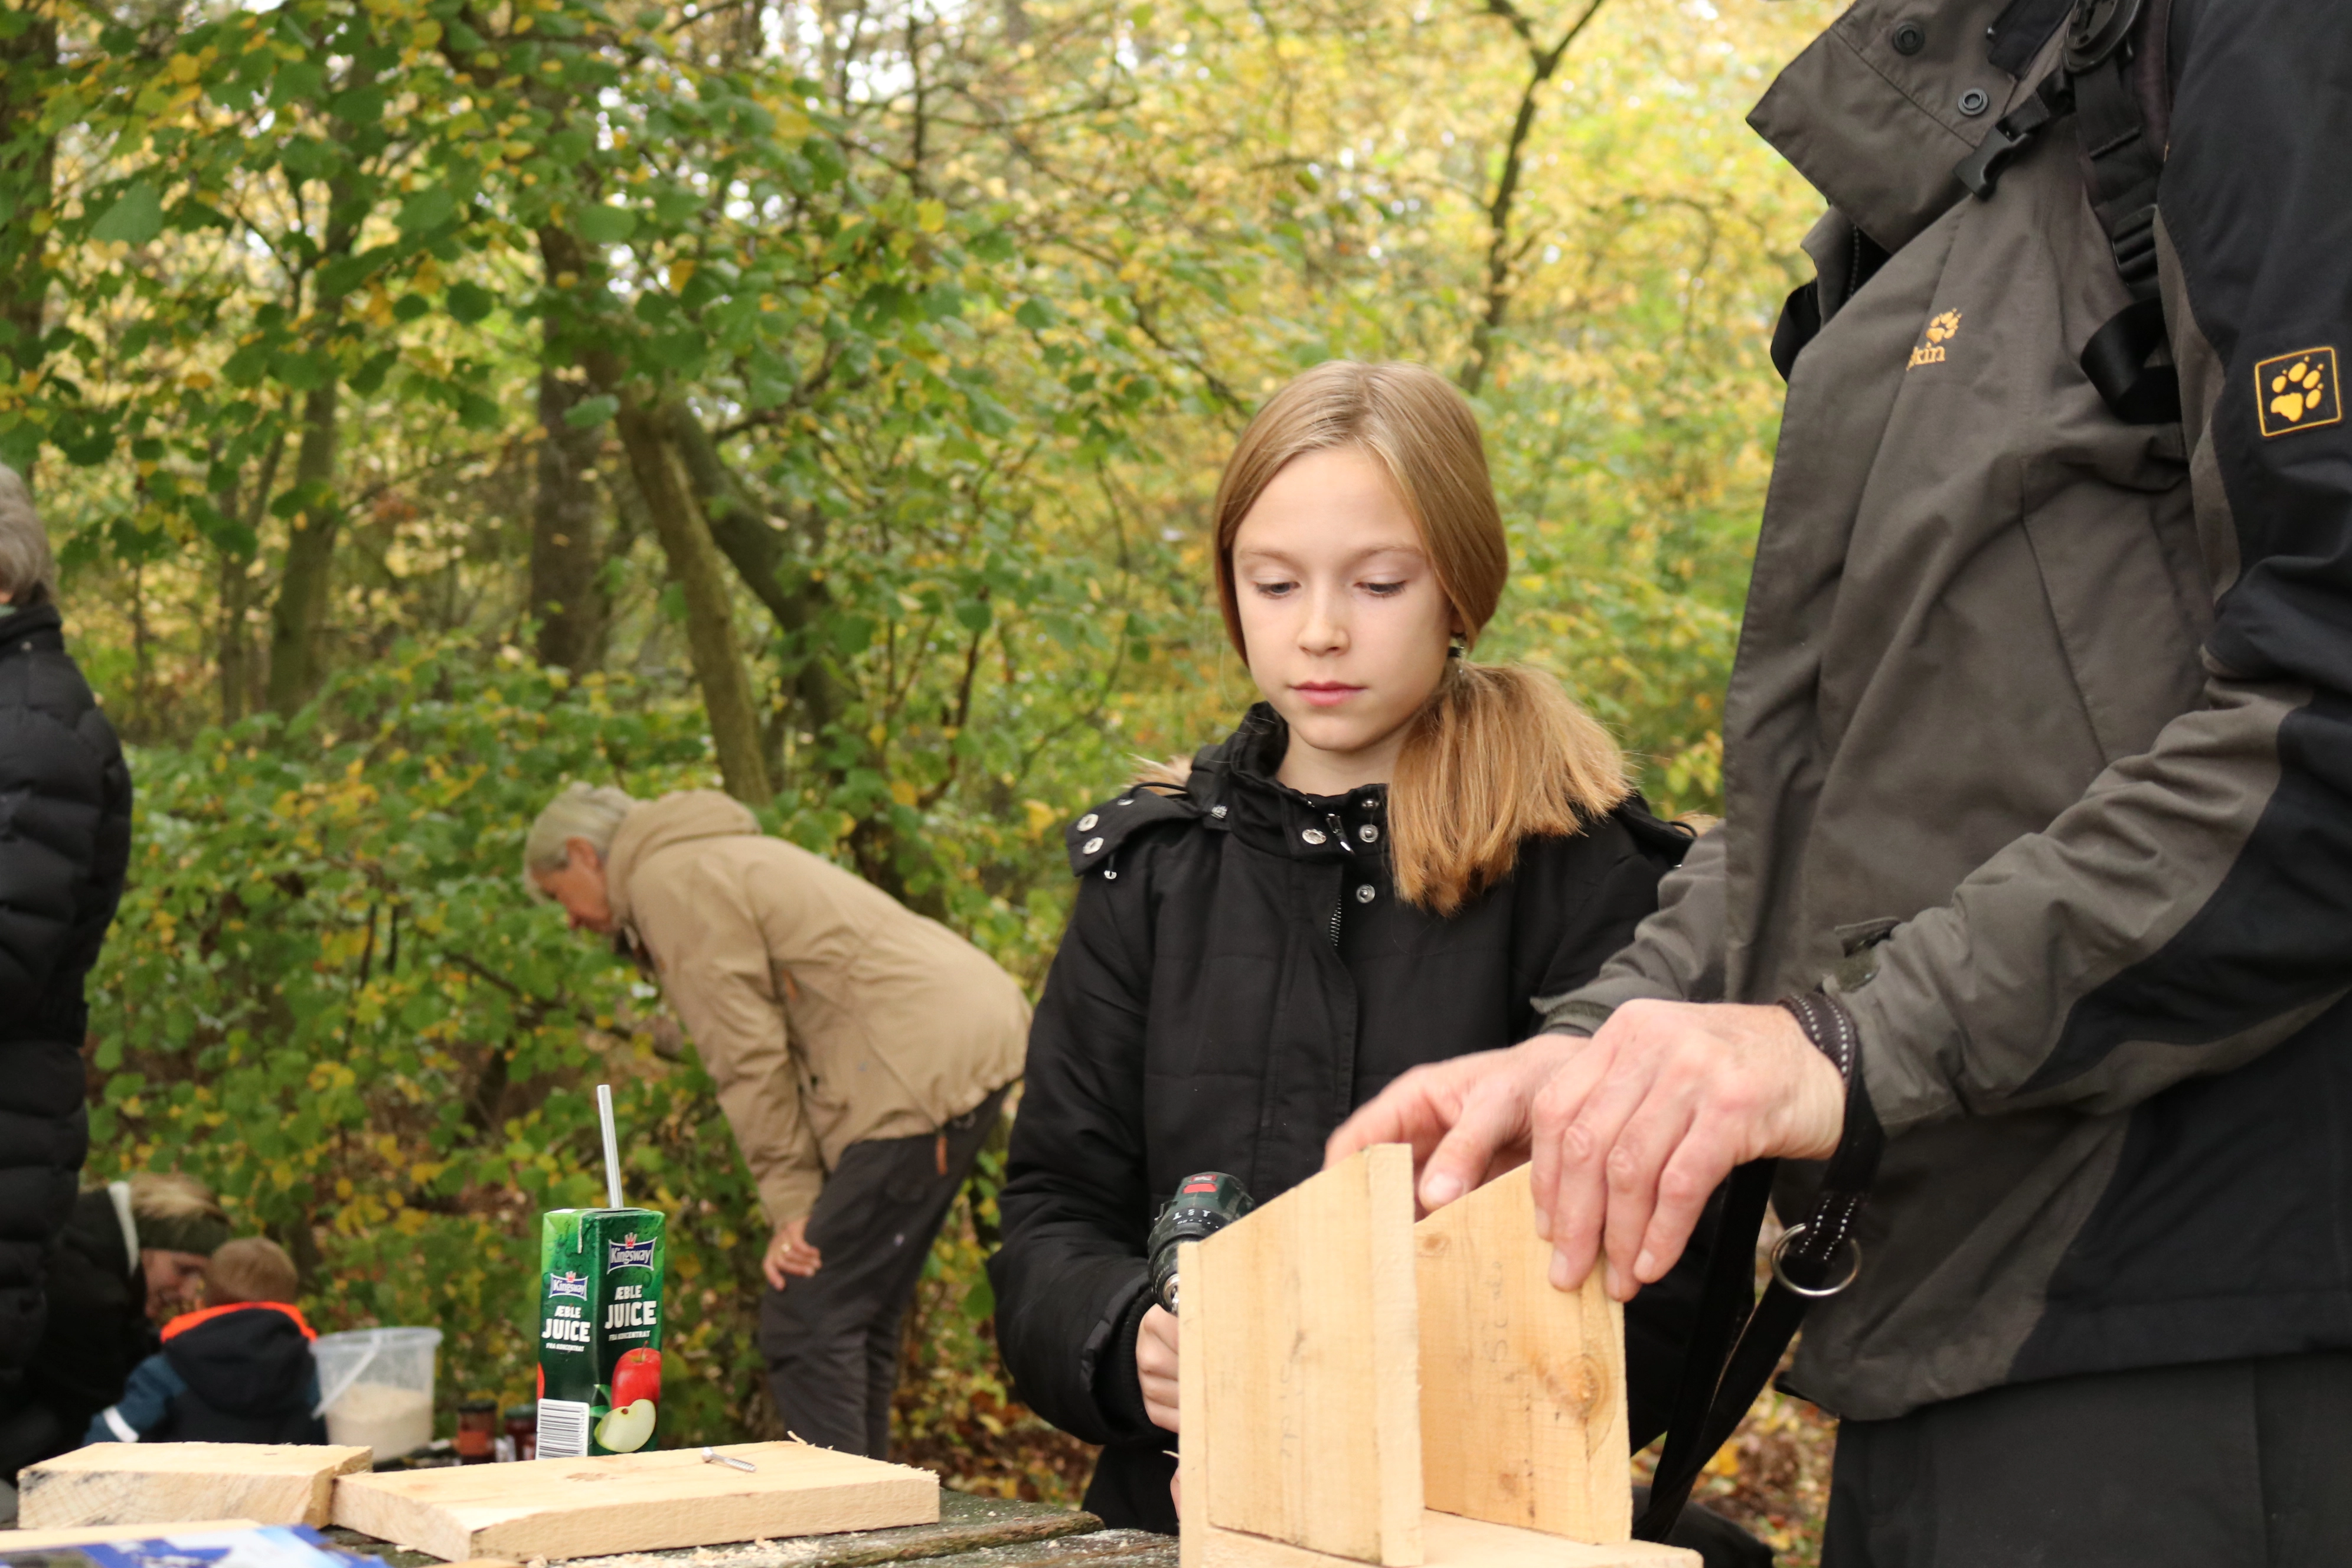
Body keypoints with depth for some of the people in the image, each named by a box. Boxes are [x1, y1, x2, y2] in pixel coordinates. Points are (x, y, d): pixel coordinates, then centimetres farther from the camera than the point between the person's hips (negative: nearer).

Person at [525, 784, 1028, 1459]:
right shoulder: (717, 859, 28)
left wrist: (792, 1201, -6)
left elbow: (750, 1056, -10)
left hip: (925, 1067, -10)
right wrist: (803, 1201, 13)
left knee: (805, 1319, -9)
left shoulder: (668, 880, -3)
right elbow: (784, 1039, 21)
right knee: (860, 1313, 15)